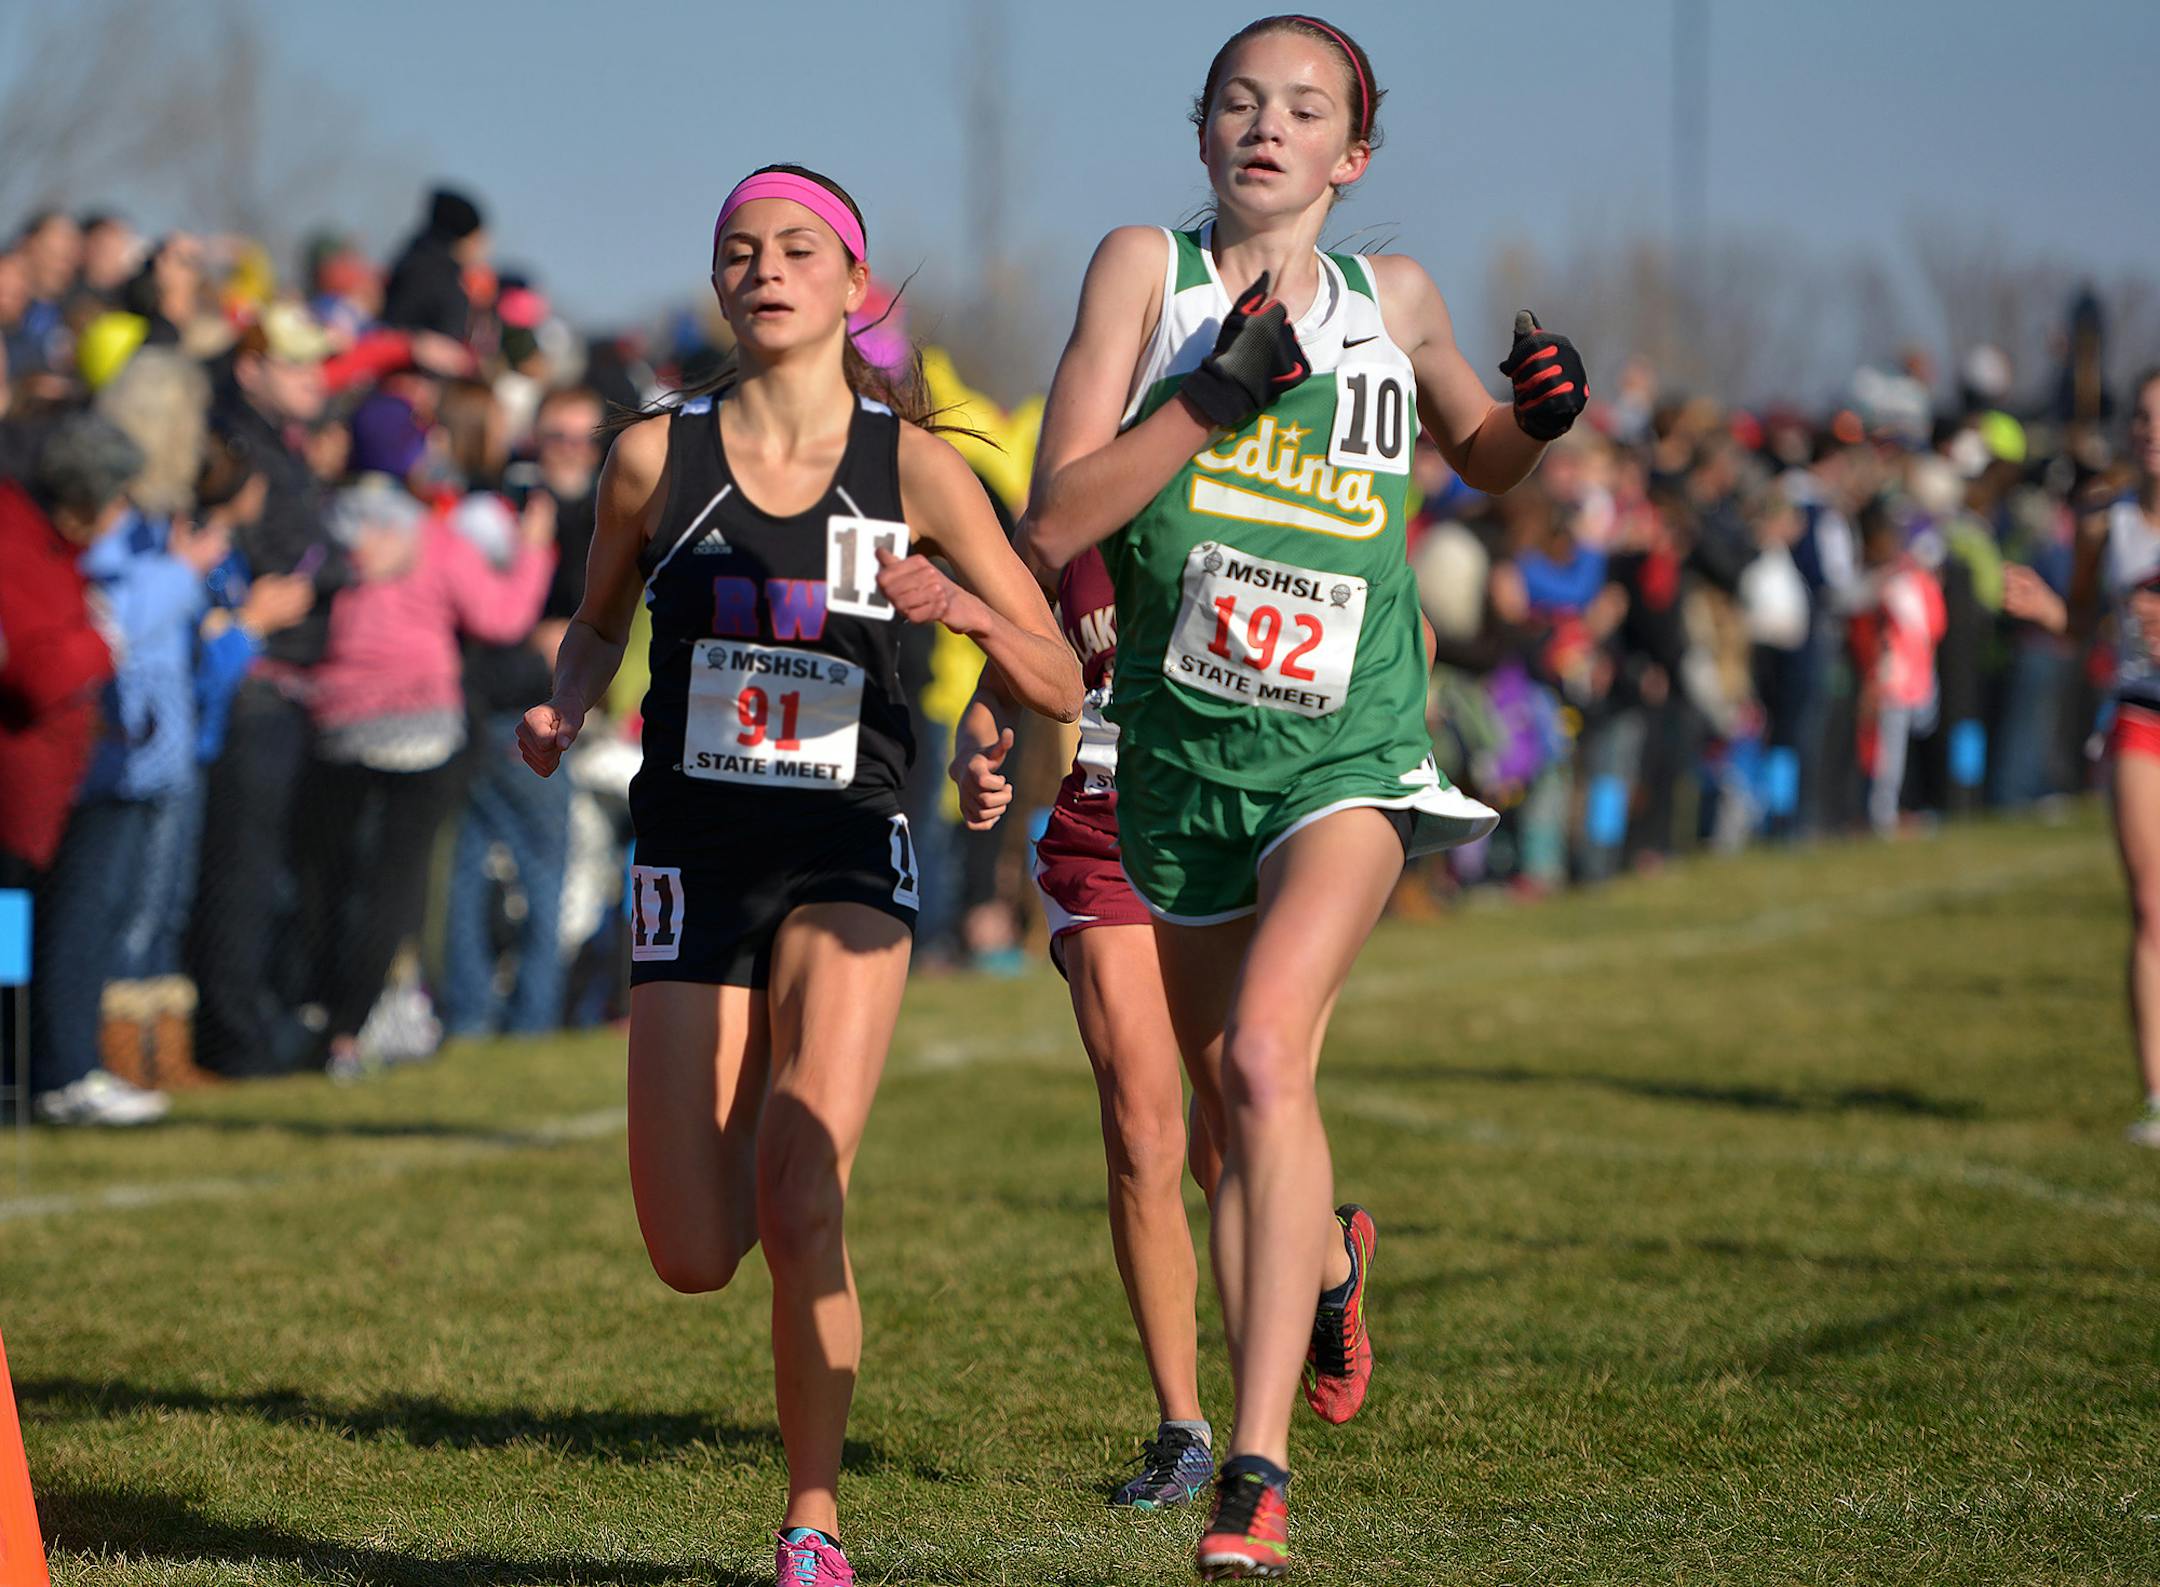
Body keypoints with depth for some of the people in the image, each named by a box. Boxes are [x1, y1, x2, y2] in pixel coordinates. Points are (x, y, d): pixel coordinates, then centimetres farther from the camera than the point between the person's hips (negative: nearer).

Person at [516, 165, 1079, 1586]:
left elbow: (1059, 685, -1)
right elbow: (600, 623, 20)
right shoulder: (655, 455, 1)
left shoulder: (915, 468, -2)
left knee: (801, 1209, -20)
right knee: (694, 1258, -1)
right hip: (694, 864, 2)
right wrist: (566, 709, -2)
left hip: (846, 860, -2)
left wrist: (962, 607, -20)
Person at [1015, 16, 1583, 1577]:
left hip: (1348, 760, -2)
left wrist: (1540, 413, 1)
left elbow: (1483, 456, 24)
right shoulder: (1147, 269, -3)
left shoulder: (1394, 300, 4)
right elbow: (1054, 525, -11)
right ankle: (1327, 1257, 51)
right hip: (1180, 762, 2)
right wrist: (1213, 395, -22)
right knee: (1234, 1124, 14)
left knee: (1265, 1057, -25)